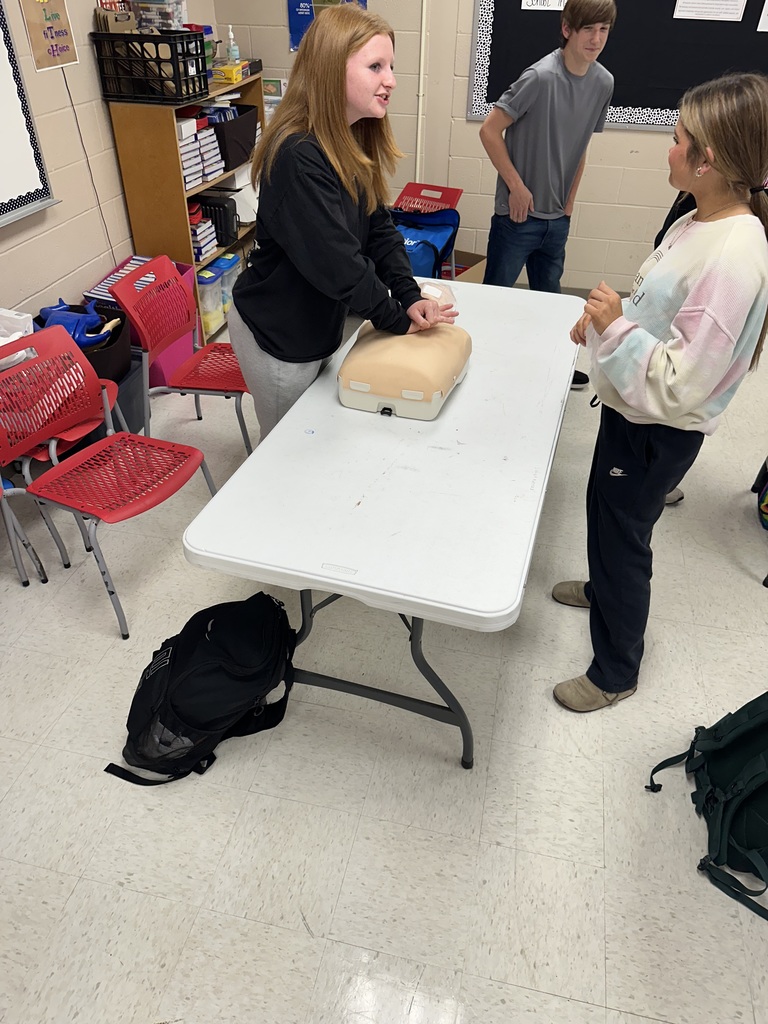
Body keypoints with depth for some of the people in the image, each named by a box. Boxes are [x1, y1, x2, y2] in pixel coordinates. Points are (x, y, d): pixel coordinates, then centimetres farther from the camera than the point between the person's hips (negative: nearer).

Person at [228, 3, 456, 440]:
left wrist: (410, 296, -13)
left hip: (320, 321, 8)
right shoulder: (299, 158, -28)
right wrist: (400, 320, -17)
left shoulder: (356, 141, 0)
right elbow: (339, 264, -29)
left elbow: (379, 228, 1)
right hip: (276, 335, -8)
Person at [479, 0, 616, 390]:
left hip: (557, 217, 7)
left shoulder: (603, 82, 2)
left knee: (549, 296, 19)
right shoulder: (541, 76, -17)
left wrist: (569, 203, 12)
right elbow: (489, 131, -15)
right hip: (518, 213, -6)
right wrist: (517, 186, -13)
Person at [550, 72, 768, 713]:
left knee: (622, 535, 7)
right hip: (630, 410, 9)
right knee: (606, 516, 28)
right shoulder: (700, 222, 1)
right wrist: (605, 320, 5)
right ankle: (604, 587, 58)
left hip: (657, 431, -9)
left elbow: (680, 385, -29)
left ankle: (615, 672, 31)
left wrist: (615, 328, -28)